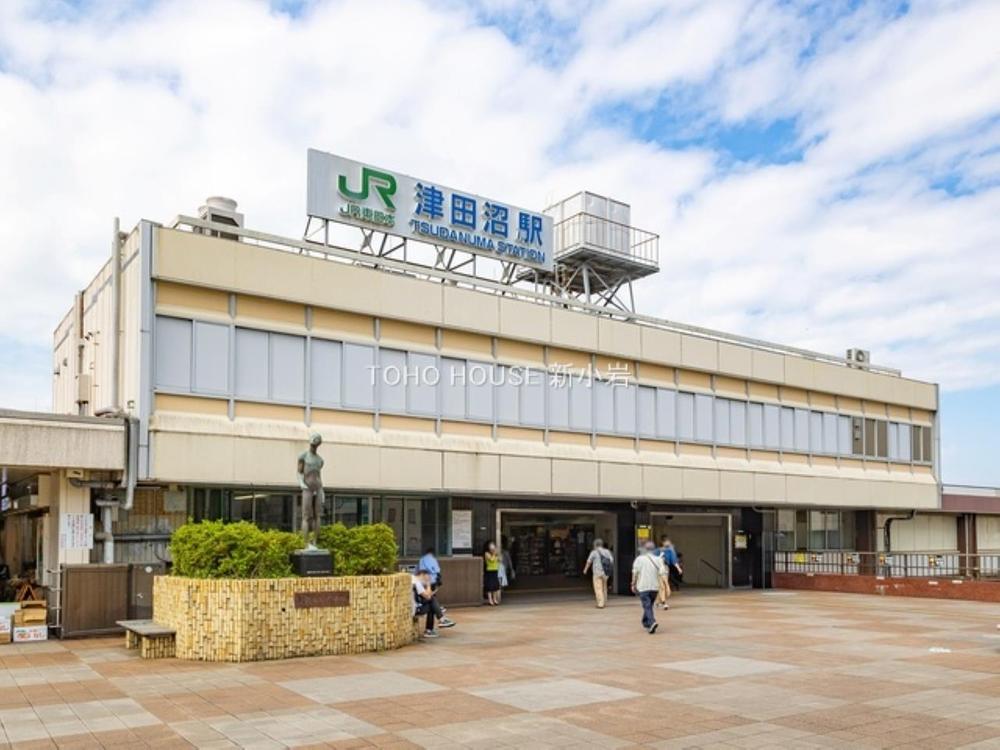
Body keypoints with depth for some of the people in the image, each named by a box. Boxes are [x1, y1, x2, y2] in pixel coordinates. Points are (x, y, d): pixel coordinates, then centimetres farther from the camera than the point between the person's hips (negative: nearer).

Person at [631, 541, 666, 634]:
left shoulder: (640, 559, -2)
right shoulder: (658, 559, 1)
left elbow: (635, 573, -4)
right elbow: (662, 572, -8)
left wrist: (633, 585, 7)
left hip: (643, 587, -3)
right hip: (655, 587, 3)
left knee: (647, 606, -5)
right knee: (649, 605, 20)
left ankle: (652, 622, -25)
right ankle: (646, 623, 31)